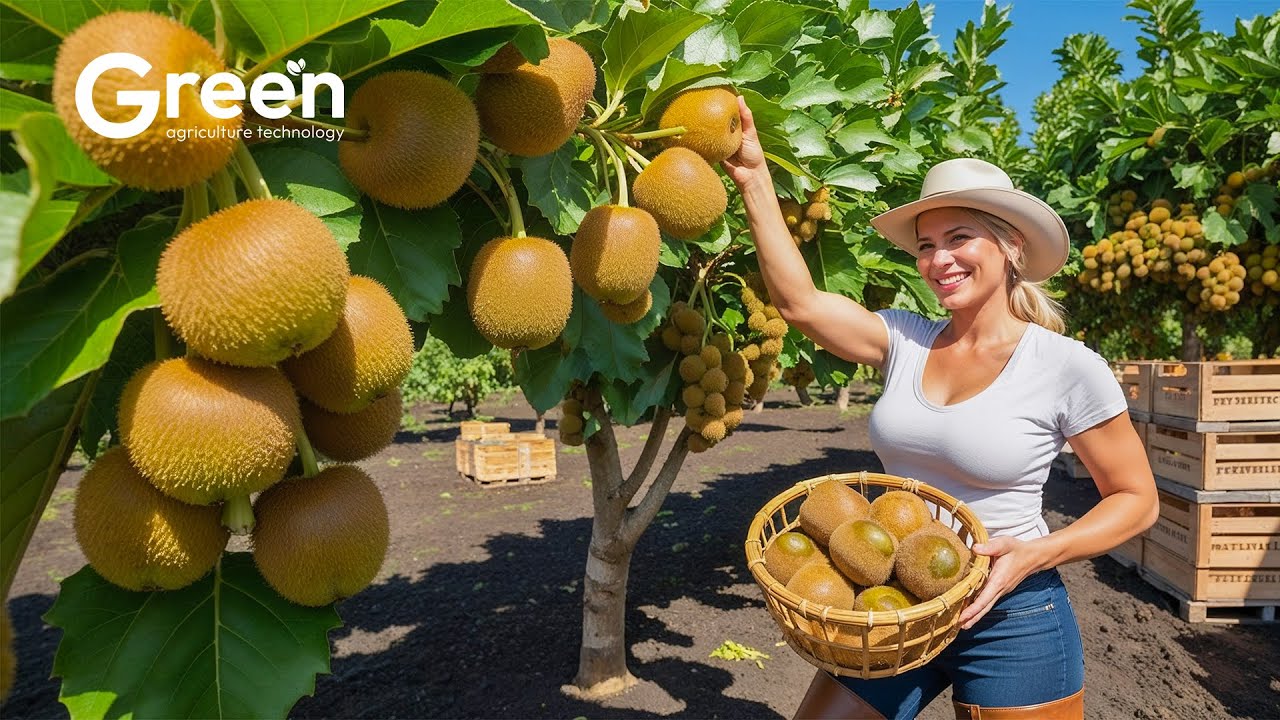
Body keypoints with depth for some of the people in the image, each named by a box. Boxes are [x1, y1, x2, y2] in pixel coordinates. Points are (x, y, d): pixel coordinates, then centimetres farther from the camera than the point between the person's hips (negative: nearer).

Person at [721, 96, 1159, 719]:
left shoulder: (1068, 368, -11)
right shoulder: (905, 341, -1)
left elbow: (1136, 499, -3)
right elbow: (799, 302, -12)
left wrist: (1036, 554, -19)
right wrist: (754, 179, -15)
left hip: (1009, 619, -3)